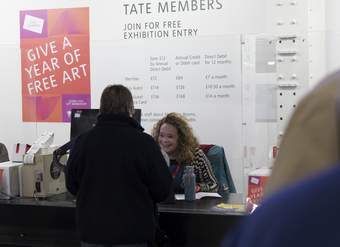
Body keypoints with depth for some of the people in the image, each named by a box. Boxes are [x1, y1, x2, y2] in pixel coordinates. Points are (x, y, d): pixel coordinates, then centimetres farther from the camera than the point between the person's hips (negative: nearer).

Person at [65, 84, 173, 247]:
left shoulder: (82, 141, -5)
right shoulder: (144, 142, -14)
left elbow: (72, 185, 7)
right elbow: (162, 190, -7)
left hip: (92, 232, 3)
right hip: (132, 234, -2)